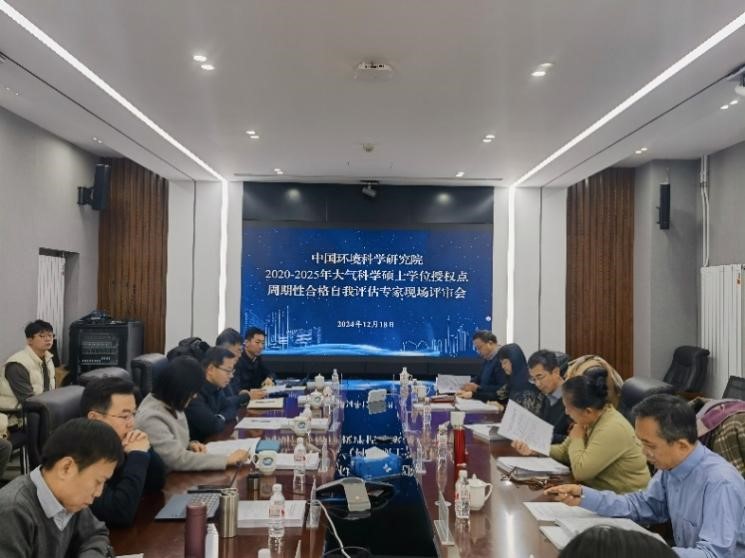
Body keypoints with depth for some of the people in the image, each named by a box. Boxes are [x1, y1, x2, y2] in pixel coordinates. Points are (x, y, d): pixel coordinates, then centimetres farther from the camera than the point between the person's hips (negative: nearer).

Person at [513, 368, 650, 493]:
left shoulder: (612, 429, -26)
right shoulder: (590, 420, 1)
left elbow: (580, 471, -29)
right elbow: (564, 451, 14)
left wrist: (577, 438, -15)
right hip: (596, 488, 8)